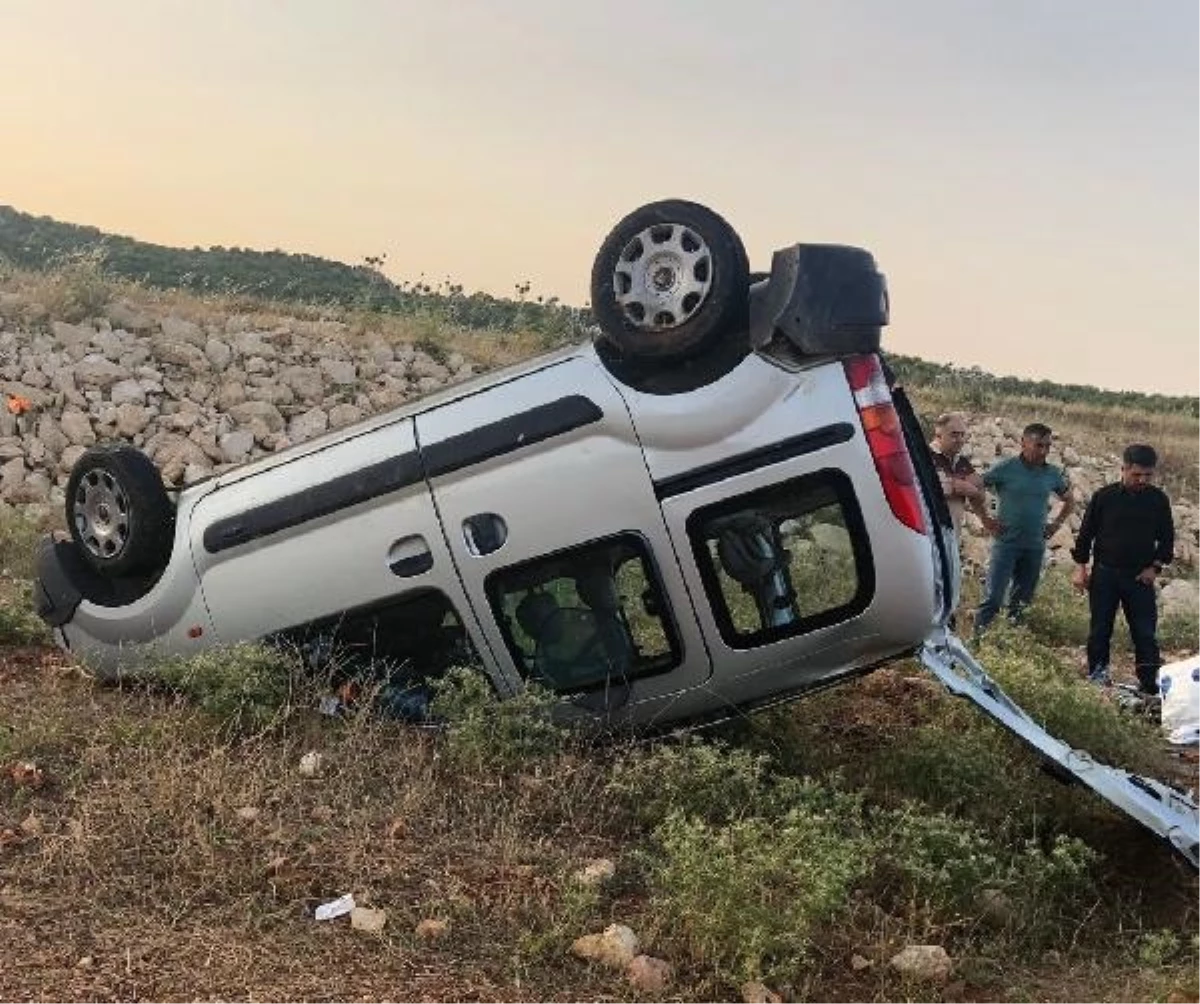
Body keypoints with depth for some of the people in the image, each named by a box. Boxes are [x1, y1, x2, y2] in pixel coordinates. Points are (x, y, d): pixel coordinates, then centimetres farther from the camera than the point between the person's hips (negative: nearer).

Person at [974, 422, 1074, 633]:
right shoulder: (1005, 469, -9)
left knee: (1022, 598, 14)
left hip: (1035, 546, 4)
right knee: (993, 597, -8)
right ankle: (977, 636, -2)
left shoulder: (1053, 474, 5)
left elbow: (1069, 501, 23)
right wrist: (985, 519, -6)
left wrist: (1056, 524, 11)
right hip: (1006, 542, -4)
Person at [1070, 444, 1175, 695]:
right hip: (1104, 573, -1)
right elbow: (1085, 533, 2)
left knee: (1146, 632, -2)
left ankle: (1149, 683, 3)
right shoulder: (1104, 497, -4)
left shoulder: (1159, 500, 1)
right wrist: (1081, 568, -1)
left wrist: (1155, 567, -1)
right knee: (1100, 629, 7)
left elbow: (1166, 538, 10)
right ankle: (1097, 674, 20)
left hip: (1140, 577, 1)